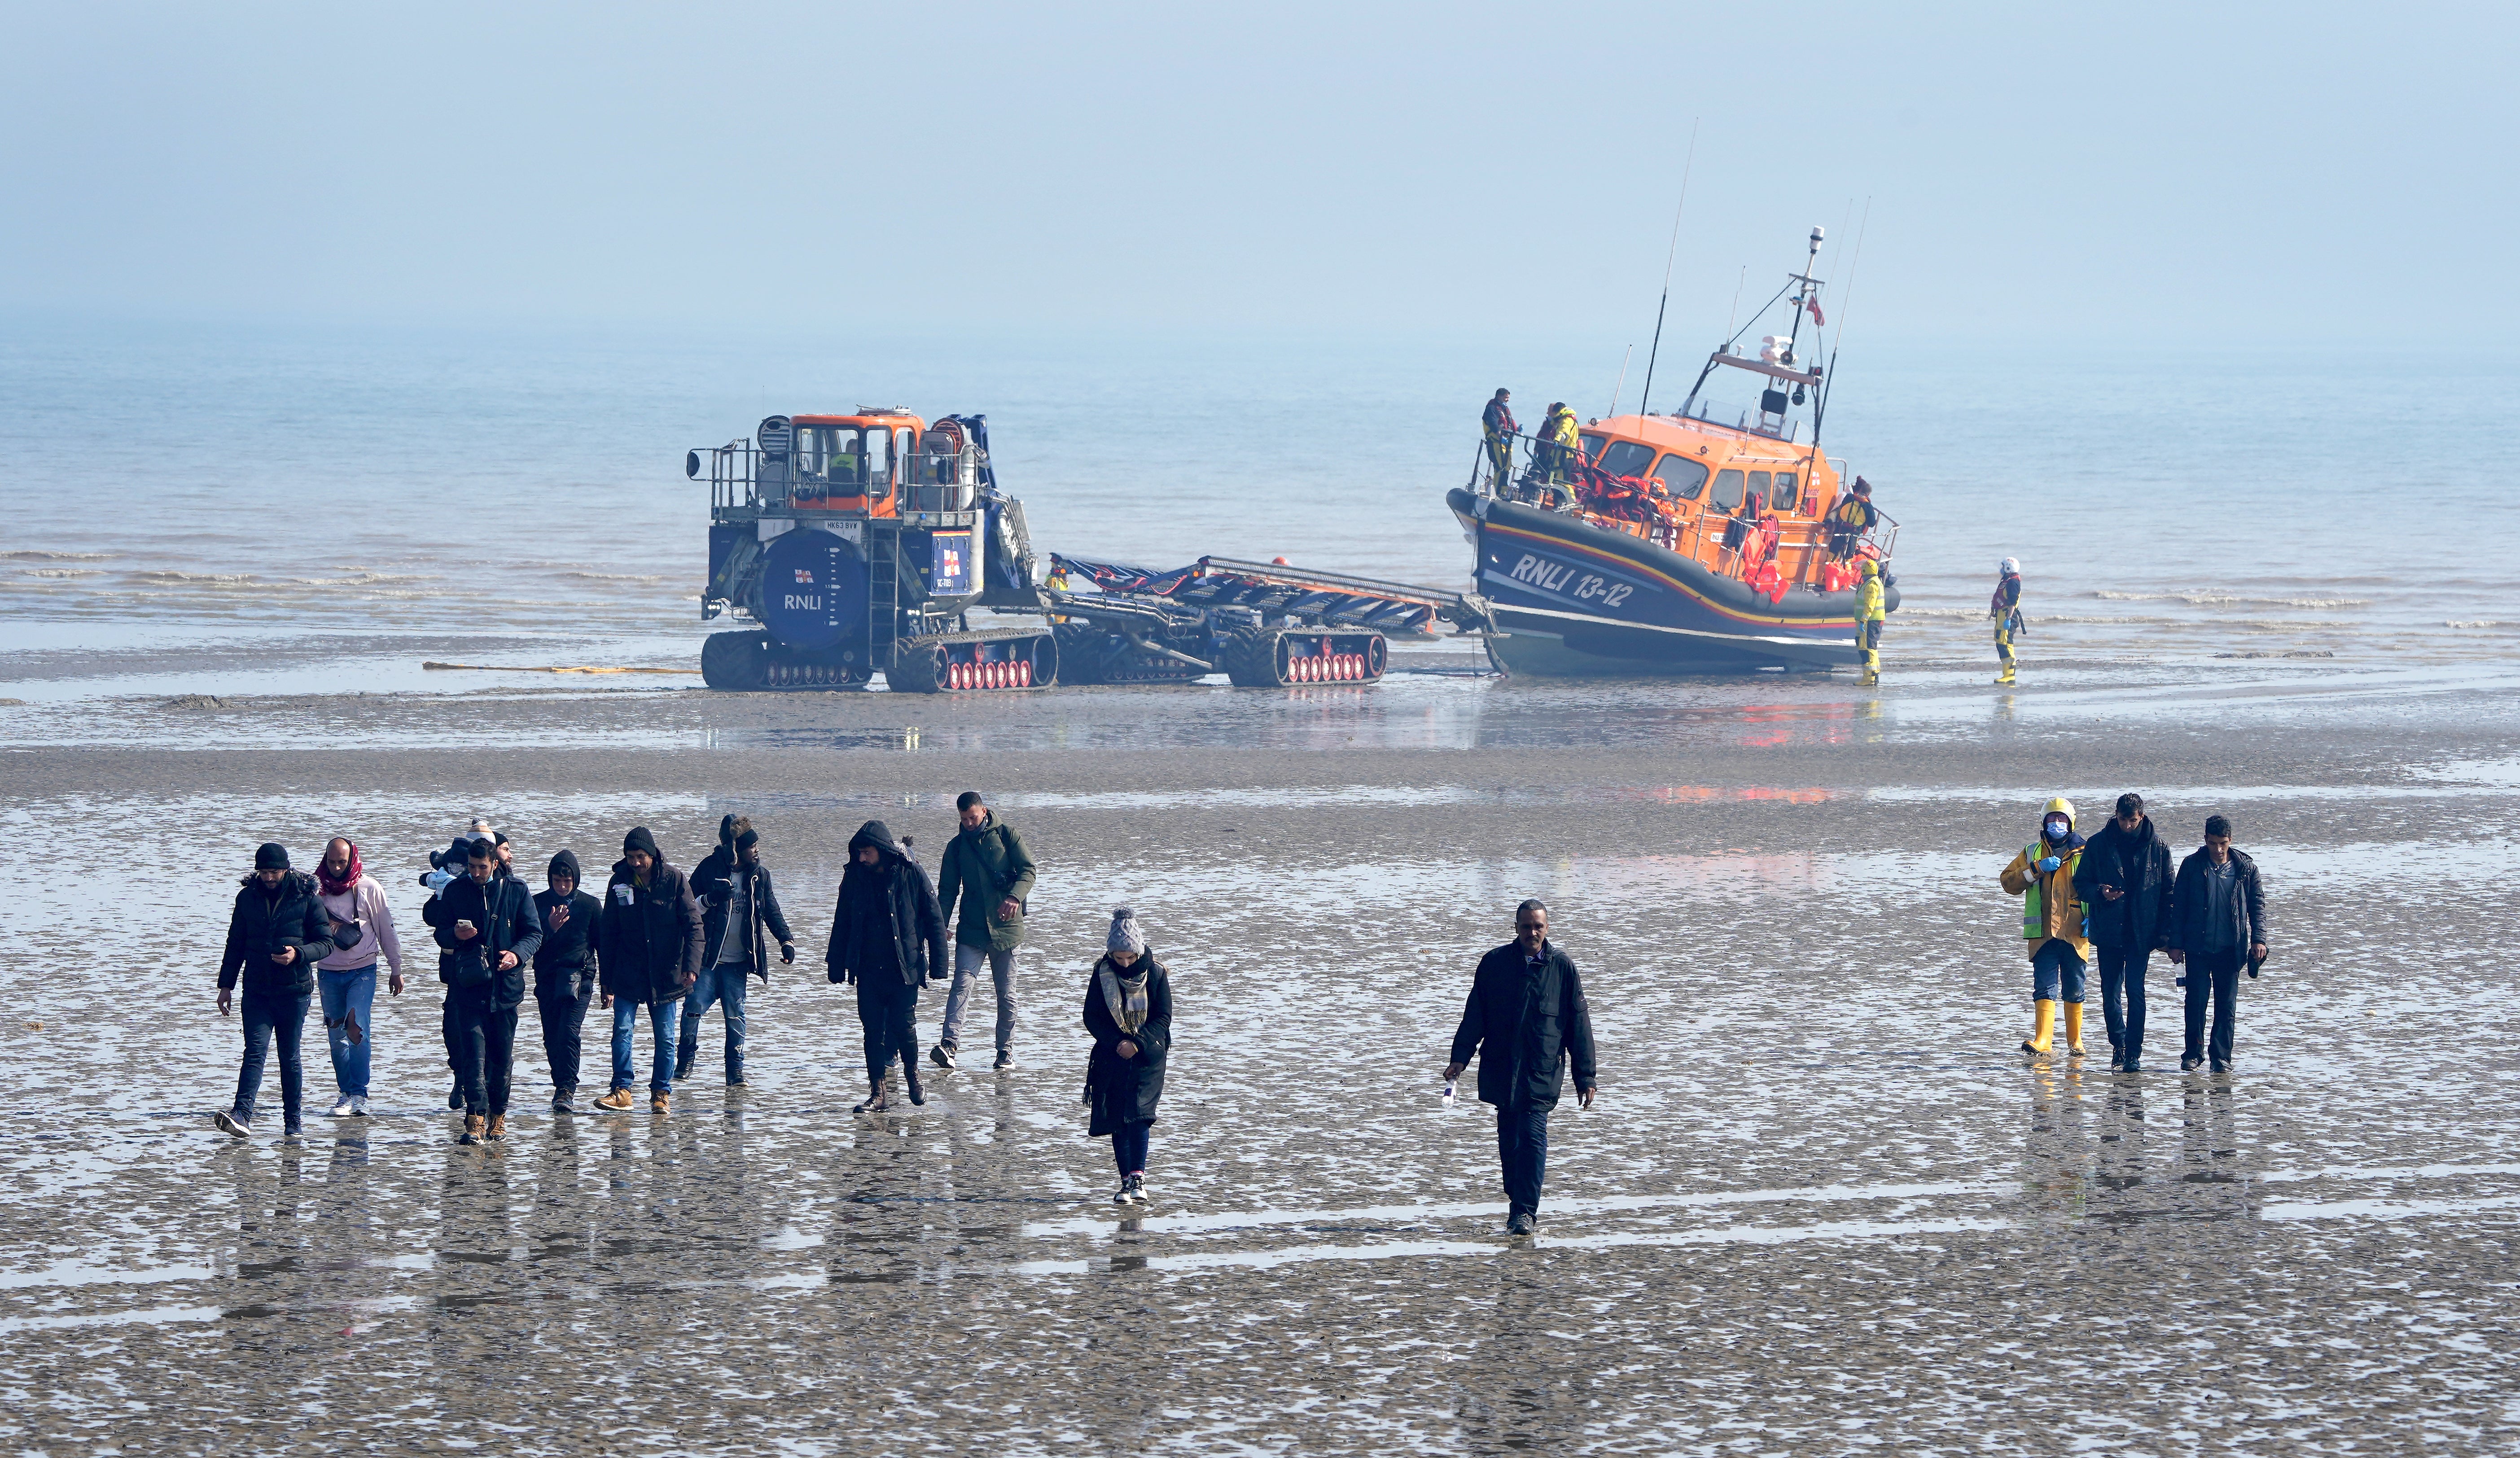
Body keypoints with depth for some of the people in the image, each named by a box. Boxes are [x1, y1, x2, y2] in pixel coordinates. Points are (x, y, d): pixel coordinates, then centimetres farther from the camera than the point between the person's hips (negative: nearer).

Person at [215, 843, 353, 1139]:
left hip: (294, 990, -2)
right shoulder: (247, 897, 6)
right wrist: (226, 985, 12)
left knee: (290, 1058, 4)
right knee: (255, 1051, -13)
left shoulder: (306, 899, -3)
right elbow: (236, 944, 14)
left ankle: (294, 1122, 13)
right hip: (257, 990, 2)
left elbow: (327, 942, -2)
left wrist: (298, 955, -20)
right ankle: (241, 1115, -25)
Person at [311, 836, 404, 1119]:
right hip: (328, 973, 3)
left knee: (357, 1028, -15)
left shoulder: (369, 889, -3)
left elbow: (386, 931, 4)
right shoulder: (316, 889, 1)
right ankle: (347, 1093, 14)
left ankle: (359, 1094, -14)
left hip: (362, 971, -3)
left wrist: (396, 970, 7)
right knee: (336, 1035, 4)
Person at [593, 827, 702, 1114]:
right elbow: (608, 934, 6)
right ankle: (622, 1091, -6)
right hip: (628, 974, 1)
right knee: (622, 1031, -9)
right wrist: (607, 979, 4)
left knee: (665, 1037, 3)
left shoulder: (675, 880, -5)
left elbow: (693, 926, -5)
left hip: (665, 974, -1)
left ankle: (661, 1094, 13)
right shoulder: (619, 883, 1)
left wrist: (691, 965, -18)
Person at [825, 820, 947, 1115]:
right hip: (868, 969, 3)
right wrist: (836, 966, 9)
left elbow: (934, 920, -1)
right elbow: (841, 924, 12)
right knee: (873, 1029, 0)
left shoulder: (912, 875, -4)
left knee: (904, 1025, -5)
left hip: (905, 967, -3)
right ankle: (877, 1093, 4)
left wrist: (938, 963, -5)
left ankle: (912, 1076, 22)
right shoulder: (855, 878, 5)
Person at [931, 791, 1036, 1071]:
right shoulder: (957, 846, 9)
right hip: (971, 929, 1)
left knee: (1006, 994, 5)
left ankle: (1006, 1051, 14)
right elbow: (947, 890, 11)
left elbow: (1027, 871, -5)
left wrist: (1014, 896, -25)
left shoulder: (1006, 835, 2)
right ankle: (949, 1044, -27)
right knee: (962, 984, -15)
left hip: (1006, 927, -1)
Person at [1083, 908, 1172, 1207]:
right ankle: (1127, 1181, 4)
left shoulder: (1156, 973, -4)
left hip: (1148, 1055, -2)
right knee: (1117, 1119, -1)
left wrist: (1138, 1043, -17)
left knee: (1138, 1114, -16)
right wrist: (1117, 1042, -15)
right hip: (1112, 1056, 2)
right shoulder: (1102, 974, -2)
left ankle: (1137, 1177, -19)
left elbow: (1164, 1018, -4)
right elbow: (1092, 1017, -1)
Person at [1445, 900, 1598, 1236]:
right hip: (1501, 1070, 2)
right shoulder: (1494, 963, 4)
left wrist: (1585, 1077, 3)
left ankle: (1525, 1211, -13)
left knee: (1533, 1137, -13)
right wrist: (1460, 1057, -5)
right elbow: (1475, 1015, 7)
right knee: (1509, 1140, 7)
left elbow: (1579, 1024, 4)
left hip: (1542, 1073, -2)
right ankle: (1520, 1206, 21)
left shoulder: (1562, 968, 2)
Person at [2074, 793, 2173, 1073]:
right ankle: (2119, 1044, 24)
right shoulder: (2099, 845, 2)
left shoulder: (2157, 848, 2)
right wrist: (2100, 892, -15)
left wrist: (2165, 932, -2)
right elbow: (2081, 883, 7)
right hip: (2108, 931, 1)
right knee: (2110, 992, 4)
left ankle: (2133, 1053, -3)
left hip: (2142, 933, -1)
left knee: (2135, 992, -7)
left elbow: (2168, 893, 6)